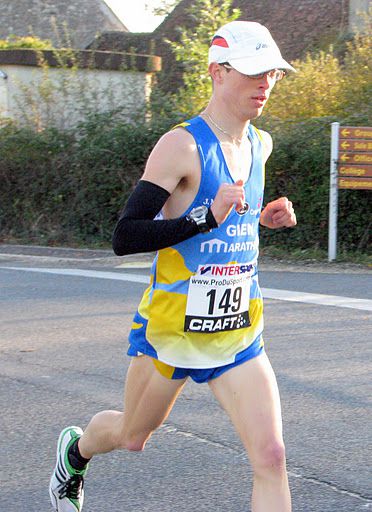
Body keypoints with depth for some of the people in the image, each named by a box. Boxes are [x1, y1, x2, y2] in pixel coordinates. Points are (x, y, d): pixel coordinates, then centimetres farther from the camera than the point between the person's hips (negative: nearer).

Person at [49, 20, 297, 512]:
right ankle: (75, 449, 54)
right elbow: (125, 237, -23)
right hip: (172, 325, -5)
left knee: (270, 457, -11)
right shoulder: (181, 145, -18)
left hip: (239, 334, 5)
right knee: (132, 437, 18)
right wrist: (208, 218, -31)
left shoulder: (260, 144, 5)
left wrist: (262, 217, 6)